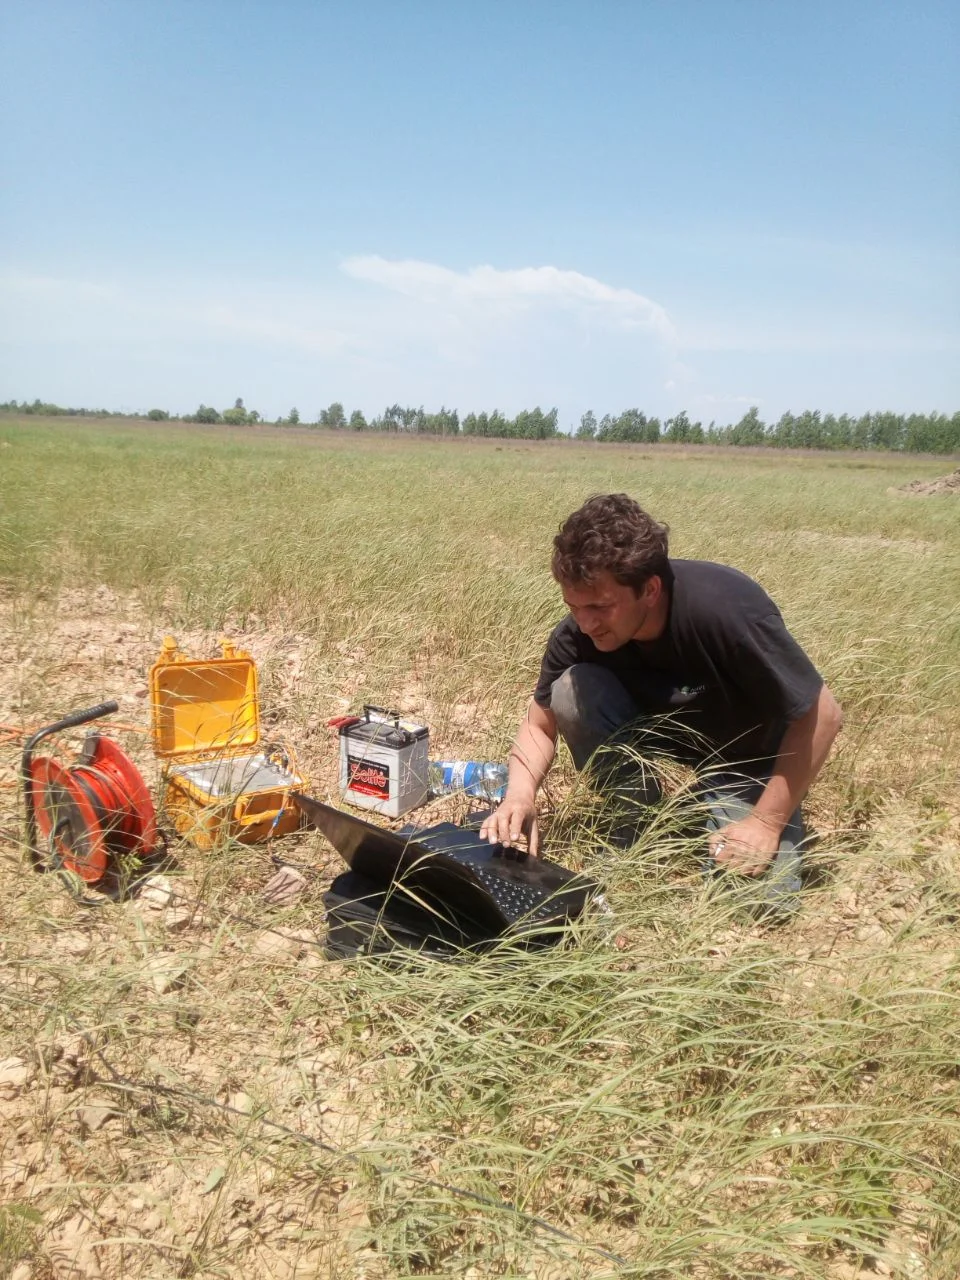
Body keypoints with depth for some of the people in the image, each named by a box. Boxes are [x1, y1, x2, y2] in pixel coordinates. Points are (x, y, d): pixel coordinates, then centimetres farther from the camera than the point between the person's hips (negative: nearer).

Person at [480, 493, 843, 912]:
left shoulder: (726, 611, -37)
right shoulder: (579, 632, -23)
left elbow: (821, 715, -25)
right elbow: (540, 723, -9)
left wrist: (766, 823, -22)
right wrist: (520, 796, -28)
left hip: (742, 762, -3)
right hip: (663, 731, 3)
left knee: (757, 899, -22)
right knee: (571, 690, -25)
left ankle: (708, 814, 11)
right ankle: (638, 829, -4)